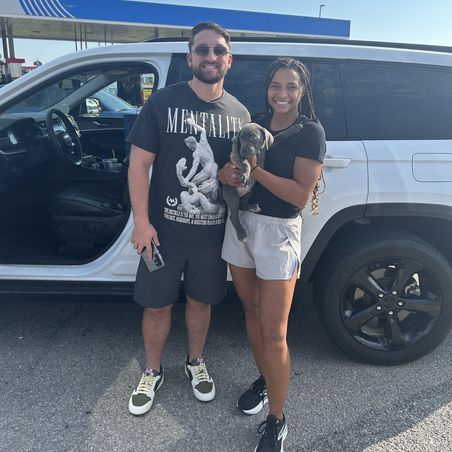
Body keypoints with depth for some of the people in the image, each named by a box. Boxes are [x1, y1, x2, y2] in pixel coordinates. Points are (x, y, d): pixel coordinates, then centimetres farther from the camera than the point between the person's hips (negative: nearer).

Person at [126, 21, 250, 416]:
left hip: (214, 231, 2)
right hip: (164, 230, -2)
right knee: (157, 305, 10)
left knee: (201, 300, 17)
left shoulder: (239, 113, 4)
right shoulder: (164, 102, -5)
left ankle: (196, 362, 42)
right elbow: (139, 164, -7)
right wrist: (142, 221, -12)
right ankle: (153, 372, 34)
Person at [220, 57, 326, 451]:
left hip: (278, 231, -6)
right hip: (241, 223, 6)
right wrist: (229, 173, -9)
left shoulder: (310, 131, -7)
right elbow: (233, 167, 14)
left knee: (273, 333, -3)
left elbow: (301, 194, -14)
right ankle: (265, 381, 38)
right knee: (251, 311, 17)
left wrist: (255, 171, -19)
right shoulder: (257, 124, 10)